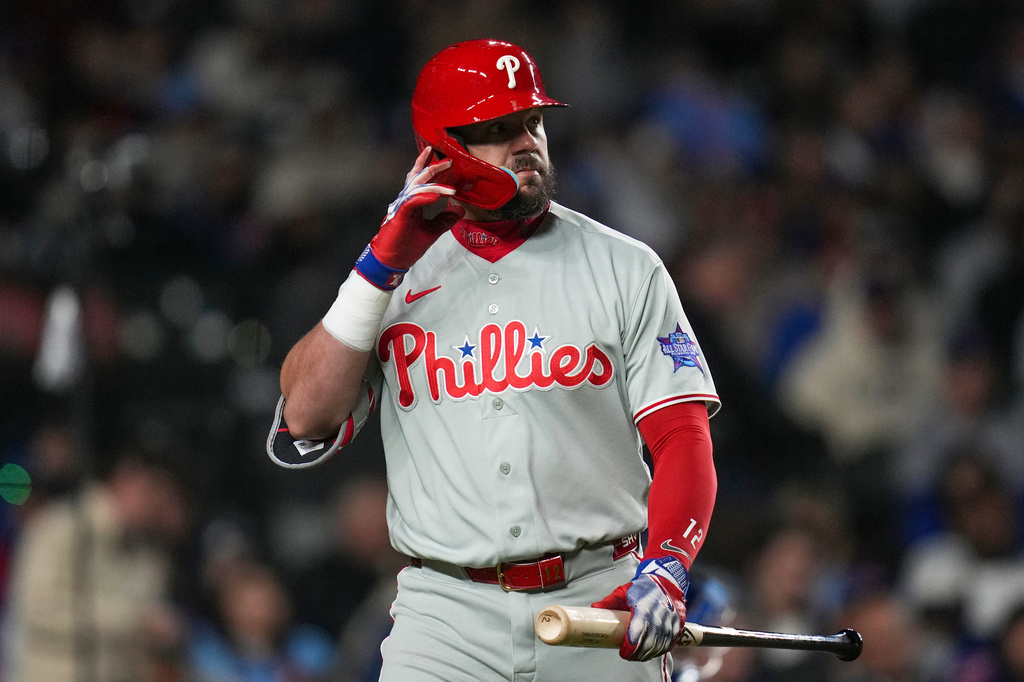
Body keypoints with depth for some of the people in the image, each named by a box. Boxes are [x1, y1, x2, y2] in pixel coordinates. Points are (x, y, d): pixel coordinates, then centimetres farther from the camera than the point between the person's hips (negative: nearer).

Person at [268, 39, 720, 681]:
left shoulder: (625, 269, 6)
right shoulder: (397, 278, 10)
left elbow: (683, 438, -1)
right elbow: (303, 424, -3)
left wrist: (664, 570, -19)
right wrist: (383, 266, -8)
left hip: (598, 607, 0)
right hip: (448, 619, 0)